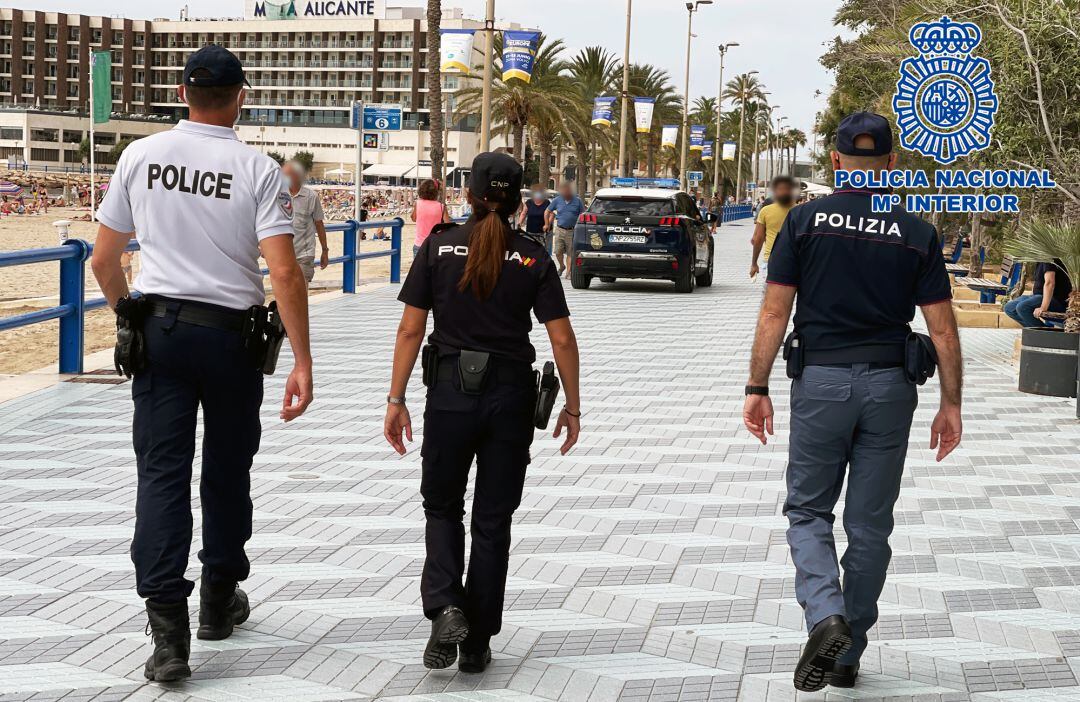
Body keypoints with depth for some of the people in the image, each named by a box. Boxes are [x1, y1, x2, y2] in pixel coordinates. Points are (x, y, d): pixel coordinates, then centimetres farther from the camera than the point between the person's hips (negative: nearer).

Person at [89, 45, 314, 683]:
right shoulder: (258, 169, -8)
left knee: (163, 470, -1)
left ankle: (168, 629, -11)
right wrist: (302, 361, -11)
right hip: (231, 335, -1)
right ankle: (220, 600, 30)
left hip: (158, 326, 1)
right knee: (227, 470, 15)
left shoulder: (141, 157, 1)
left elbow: (103, 259, 7)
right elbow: (285, 273, -14)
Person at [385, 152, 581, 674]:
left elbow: (411, 330, -5)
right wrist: (572, 406, 6)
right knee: (493, 519, 11)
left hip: (450, 391, -1)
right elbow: (562, 340, -4)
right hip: (511, 396, 1)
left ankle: (444, 608, -7)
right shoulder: (533, 258, -1)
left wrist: (396, 400, 0)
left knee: (442, 507, 17)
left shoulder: (439, 247, -3)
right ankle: (477, 644, 14)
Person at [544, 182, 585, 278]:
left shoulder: (577, 201, 2)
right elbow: (547, 212, 15)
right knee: (558, 252, -3)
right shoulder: (557, 200, 4)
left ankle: (568, 272, 5)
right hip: (559, 230, 1)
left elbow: (583, 215, 9)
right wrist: (547, 224, 12)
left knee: (570, 253, 0)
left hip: (572, 231, -1)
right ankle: (562, 266, 23)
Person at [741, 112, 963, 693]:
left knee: (808, 511, 11)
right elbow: (942, 329, 0)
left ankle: (825, 616, -15)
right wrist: (951, 404, 7)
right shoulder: (917, 233, 1)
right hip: (889, 388, 1)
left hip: (820, 383, -1)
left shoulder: (804, 221, -2)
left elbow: (774, 313, -5)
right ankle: (848, 655, 17)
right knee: (869, 524, 10)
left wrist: (757, 388, 1)